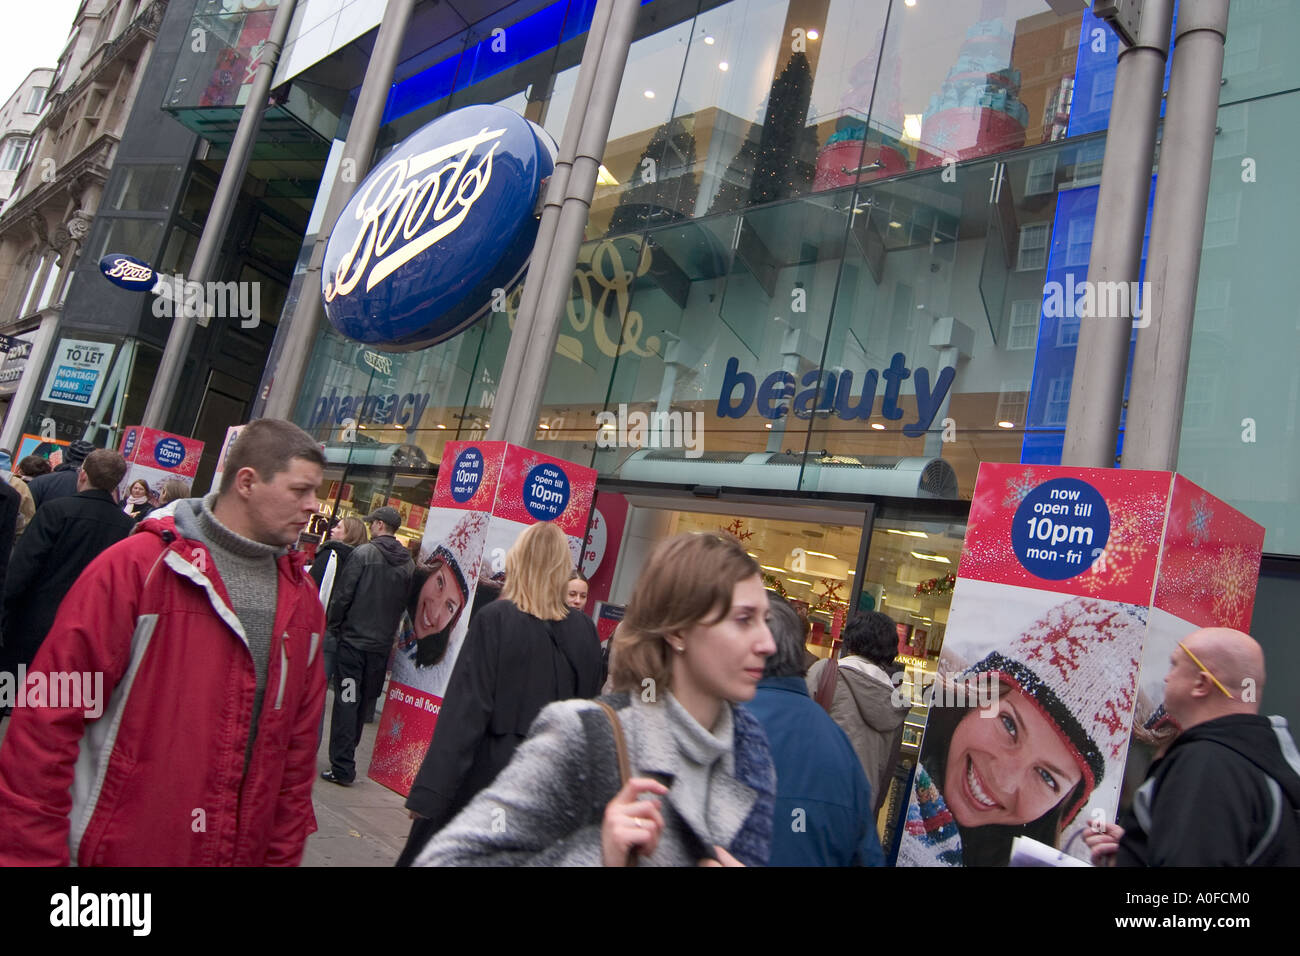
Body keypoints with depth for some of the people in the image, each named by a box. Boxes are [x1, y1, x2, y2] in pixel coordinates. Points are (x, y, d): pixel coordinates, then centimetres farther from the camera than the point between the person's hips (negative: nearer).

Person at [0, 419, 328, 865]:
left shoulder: (302, 597, 3)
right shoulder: (137, 566, -13)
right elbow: (49, 719, -13)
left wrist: (284, 854, 12)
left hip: (242, 851, 5)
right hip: (119, 848, -5)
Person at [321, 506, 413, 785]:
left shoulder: (363, 553, -10)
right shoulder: (407, 563, 4)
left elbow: (342, 594, -11)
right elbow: (404, 605, 7)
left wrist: (334, 628, 2)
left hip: (353, 639, -5)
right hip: (382, 645, 5)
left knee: (347, 701, 0)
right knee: (365, 703, 16)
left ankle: (342, 767, 1)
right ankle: (346, 760, 29)